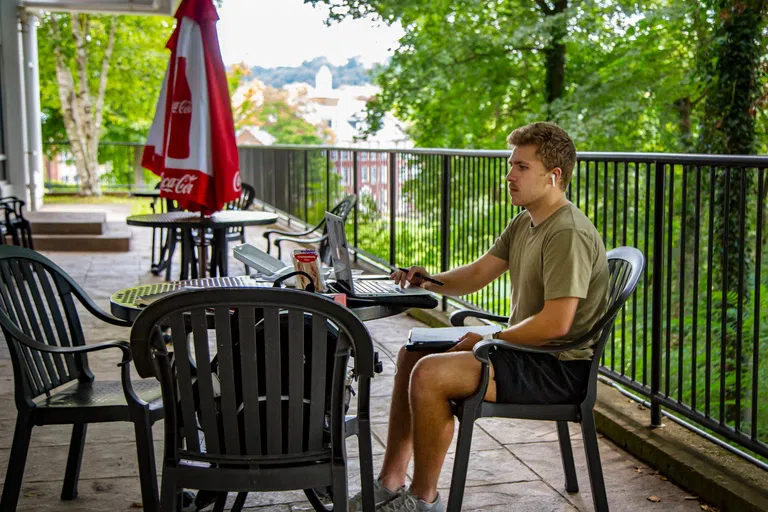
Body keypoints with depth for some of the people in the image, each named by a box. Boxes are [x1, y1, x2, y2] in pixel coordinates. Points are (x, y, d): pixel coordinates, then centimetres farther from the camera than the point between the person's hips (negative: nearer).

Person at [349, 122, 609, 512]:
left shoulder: (569, 234, -22)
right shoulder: (524, 223, 11)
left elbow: (555, 323, -28)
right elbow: (477, 274, 14)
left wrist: (490, 339, -15)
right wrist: (430, 281, -6)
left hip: (560, 368, -11)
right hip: (526, 349, 11)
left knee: (430, 375, -24)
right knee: (412, 354, 12)